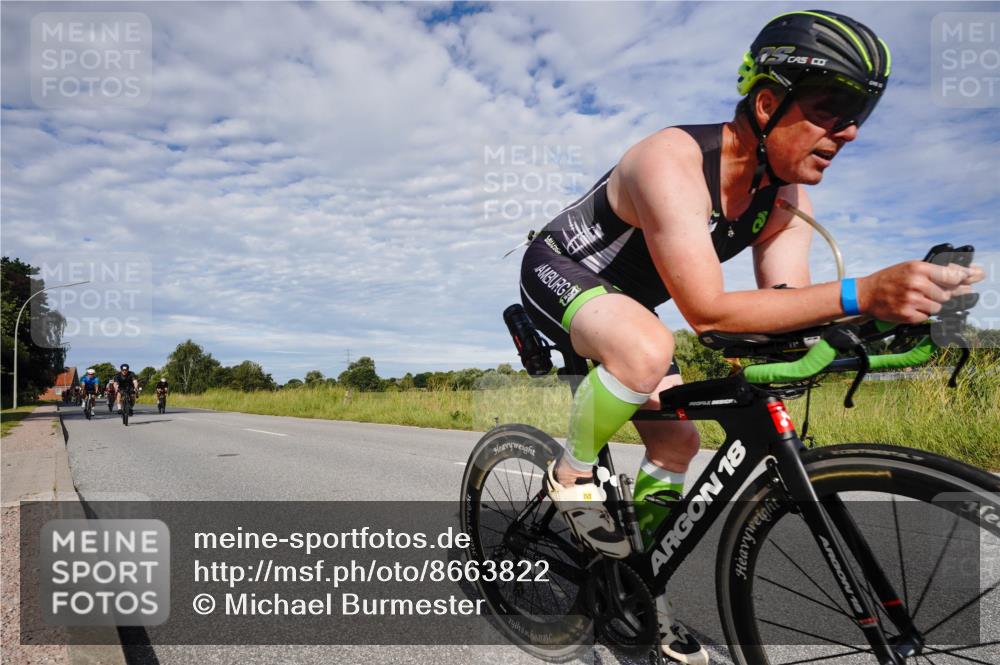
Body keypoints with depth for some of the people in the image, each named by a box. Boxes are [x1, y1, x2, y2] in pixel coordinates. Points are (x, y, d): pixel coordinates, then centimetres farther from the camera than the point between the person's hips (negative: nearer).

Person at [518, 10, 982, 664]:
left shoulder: (788, 198, -8)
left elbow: (788, 310, -14)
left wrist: (891, 307, -32)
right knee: (646, 348, -38)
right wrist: (860, 293, -47)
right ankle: (572, 475, -10)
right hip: (558, 272, -7)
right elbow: (708, 310, -41)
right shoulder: (674, 162, -33)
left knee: (678, 441, 4)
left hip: (620, 298, 7)